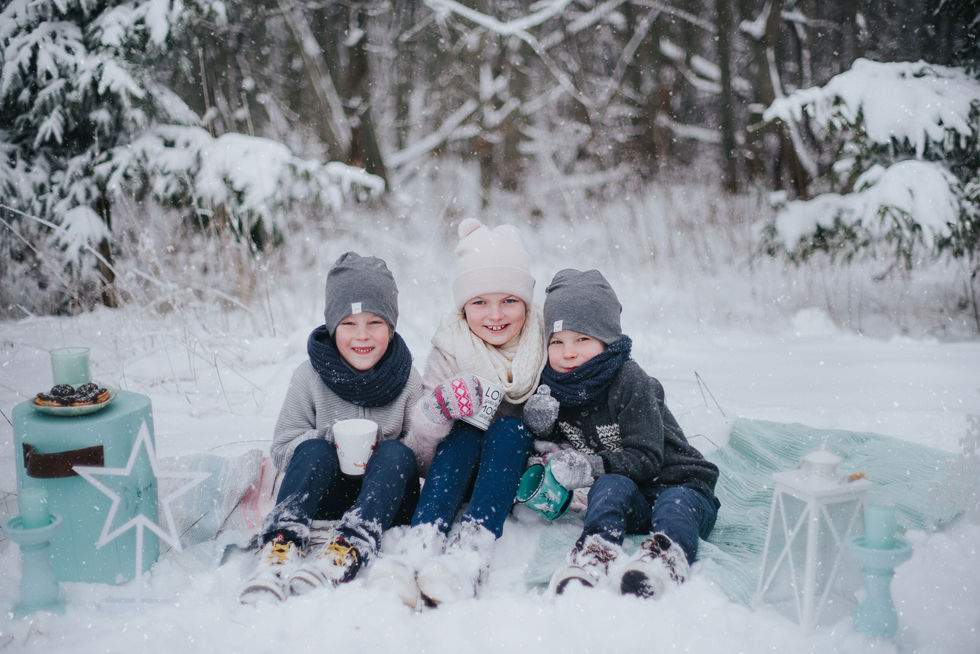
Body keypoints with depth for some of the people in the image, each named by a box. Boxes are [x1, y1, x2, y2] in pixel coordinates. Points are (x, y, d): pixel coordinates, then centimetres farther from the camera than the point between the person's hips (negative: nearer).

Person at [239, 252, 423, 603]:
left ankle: (348, 550, -46)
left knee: (397, 454, -30)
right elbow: (283, 448, -1)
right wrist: (334, 445, -19)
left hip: (385, 499, 1)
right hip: (325, 495, 0)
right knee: (314, 450, -29)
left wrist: (380, 453, -20)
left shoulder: (408, 379, -3)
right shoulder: (309, 377, -4)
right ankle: (282, 546, -44)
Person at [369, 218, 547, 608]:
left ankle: (472, 549, -49)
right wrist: (438, 409, -33)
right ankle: (421, 543, -48)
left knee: (510, 427, -30)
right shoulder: (449, 350, -6)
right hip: (464, 471, 1)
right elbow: (421, 455, -10)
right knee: (465, 433, -30)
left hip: (526, 476, 0)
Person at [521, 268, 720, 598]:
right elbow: (546, 448, 8)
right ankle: (598, 551, -58)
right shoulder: (552, 383, 2)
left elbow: (646, 459, -18)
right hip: (627, 501, 3)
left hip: (680, 483, -2)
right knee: (611, 485, -31)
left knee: (676, 502, -36)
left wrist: (593, 466, -31)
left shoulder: (629, 380, -15)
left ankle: (667, 555, -65)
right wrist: (538, 431, -15)